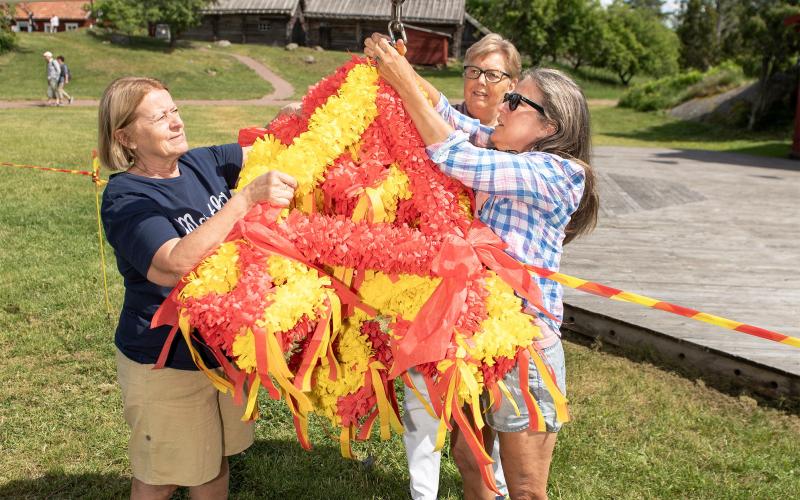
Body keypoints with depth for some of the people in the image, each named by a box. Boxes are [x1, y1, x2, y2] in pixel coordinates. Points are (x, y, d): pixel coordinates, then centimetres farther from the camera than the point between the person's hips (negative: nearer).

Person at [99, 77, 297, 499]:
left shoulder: (202, 162, -1)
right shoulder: (125, 199, -21)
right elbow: (178, 264, -35)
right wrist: (248, 197, -40)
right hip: (166, 363, -6)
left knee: (215, 461, 22)